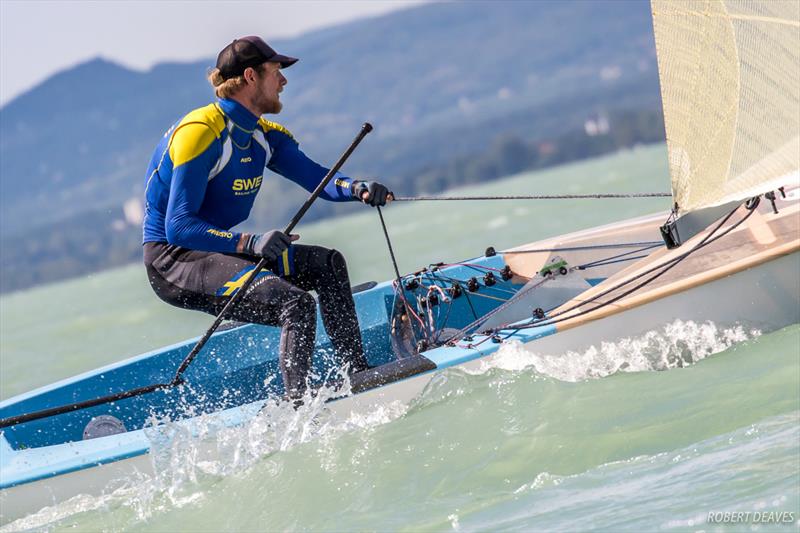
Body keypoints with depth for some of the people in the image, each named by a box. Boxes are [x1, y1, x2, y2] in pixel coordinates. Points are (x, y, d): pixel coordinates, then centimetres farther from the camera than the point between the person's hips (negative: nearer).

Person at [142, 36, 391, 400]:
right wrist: (249, 243, -36)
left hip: (218, 248, 10)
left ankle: (358, 375, 8)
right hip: (172, 261, -10)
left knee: (327, 264, 8)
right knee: (295, 302, -25)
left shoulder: (263, 136, 8)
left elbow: (318, 178, 2)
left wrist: (358, 189, -21)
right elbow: (178, 227, -25)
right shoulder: (201, 132, -20)